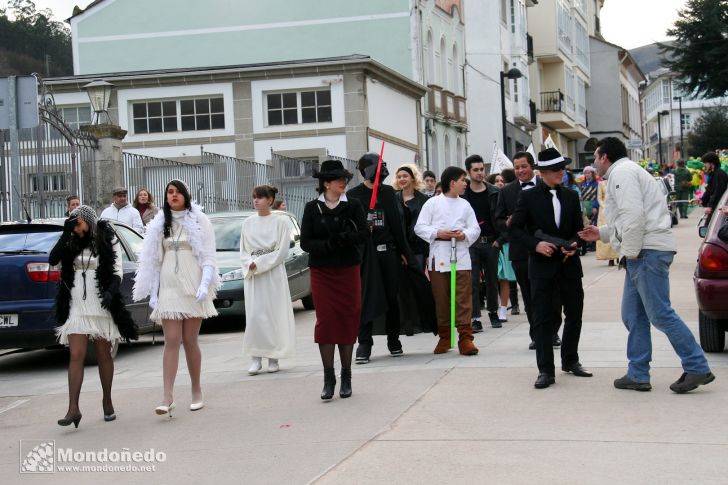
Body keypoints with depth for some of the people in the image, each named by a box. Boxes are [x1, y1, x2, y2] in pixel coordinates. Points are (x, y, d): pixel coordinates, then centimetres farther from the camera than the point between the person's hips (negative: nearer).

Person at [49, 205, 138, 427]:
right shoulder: (71, 243, 8)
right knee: (76, 356, -7)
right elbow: (53, 260, -6)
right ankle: (73, 408, -12)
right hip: (77, 307, 2)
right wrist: (66, 234, -13)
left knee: (104, 355, 8)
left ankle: (107, 401, 23)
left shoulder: (108, 241, 1)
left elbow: (117, 271, -2)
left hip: (101, 306, -1)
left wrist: (111, 292, -19)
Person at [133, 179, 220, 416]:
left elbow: (208, 257, 0)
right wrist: (152, 292, 8)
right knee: (171, 341, -6)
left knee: (190, 341, 2)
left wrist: (205, 285, -13)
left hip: (193, 287, -2)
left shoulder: (199, 221, 3)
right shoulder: (159, 224, 12)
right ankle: (167, 398, -12)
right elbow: (153, 260, 13)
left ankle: (197, 392, 16)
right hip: (168, 287, 2)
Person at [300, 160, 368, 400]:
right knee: (325, 321, -4)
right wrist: (328, 245, -19)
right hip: (321, 272, 0)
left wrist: (342, 238, -24)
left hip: (348, 271, 1)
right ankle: (328, 378, 2)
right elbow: (305, 242, -4)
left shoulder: (353, 206, 2)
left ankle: (346, 377, 12)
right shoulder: (312, 208, 1)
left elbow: (363, 234, -8)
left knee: (348, 321, 2)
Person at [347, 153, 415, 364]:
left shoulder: (388, 192, 11)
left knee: (392, 297, 7)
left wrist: (403, 251, 11)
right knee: (367, 298, -5)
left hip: (389, 251, 3)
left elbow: (397, 223, 12)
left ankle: (394, 340, 17)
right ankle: (364, 344, -2)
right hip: (365, 253, -3)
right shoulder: (353, 195, 2)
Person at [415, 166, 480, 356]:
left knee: (464, 299, -5)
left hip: (461, 257, 1)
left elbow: (475, 229, 9)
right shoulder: (432, 203, 3)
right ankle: (444, 337, 16)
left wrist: (464, 234, -11)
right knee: (441, 299, 5)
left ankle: (465, 338, -5)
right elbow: (420, 227, -1)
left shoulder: (465, 205, 12)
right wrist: (438, 233, -14)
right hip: (438, 257, -1)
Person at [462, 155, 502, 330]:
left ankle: (493, 312, 28)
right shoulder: (462, 194, -1)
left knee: (492, 280, 11)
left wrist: (499, 239, -3)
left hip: (491, 243, 2)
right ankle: (475, 319, -5)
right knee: (472, 281, -6)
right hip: (470, 243, -1)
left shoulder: (494, 193, 3)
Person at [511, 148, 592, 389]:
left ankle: (570, 360, 29)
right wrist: (535, 244, -18)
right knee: (543, 318, -4)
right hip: (542, 265, -4)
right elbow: (515, 228, -4)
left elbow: (579, 228, 11)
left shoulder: (571, 196, 8)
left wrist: (573, 245, -10)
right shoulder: (528, 197, -3)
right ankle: (546, 370, -2)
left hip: (569, 263, 4)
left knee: (574, 314, 12)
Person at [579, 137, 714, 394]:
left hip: (648, 251, -11)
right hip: (641, 252, 11)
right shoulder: (622, 172, 25)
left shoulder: (622, 172, -8)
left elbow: (633, 214, -20)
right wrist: (601, 233, 29)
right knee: (633, 316, 10)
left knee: (660, 314, -10)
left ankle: (697, 368, -6)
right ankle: (638, 375, 13)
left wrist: (631, 252, -16)